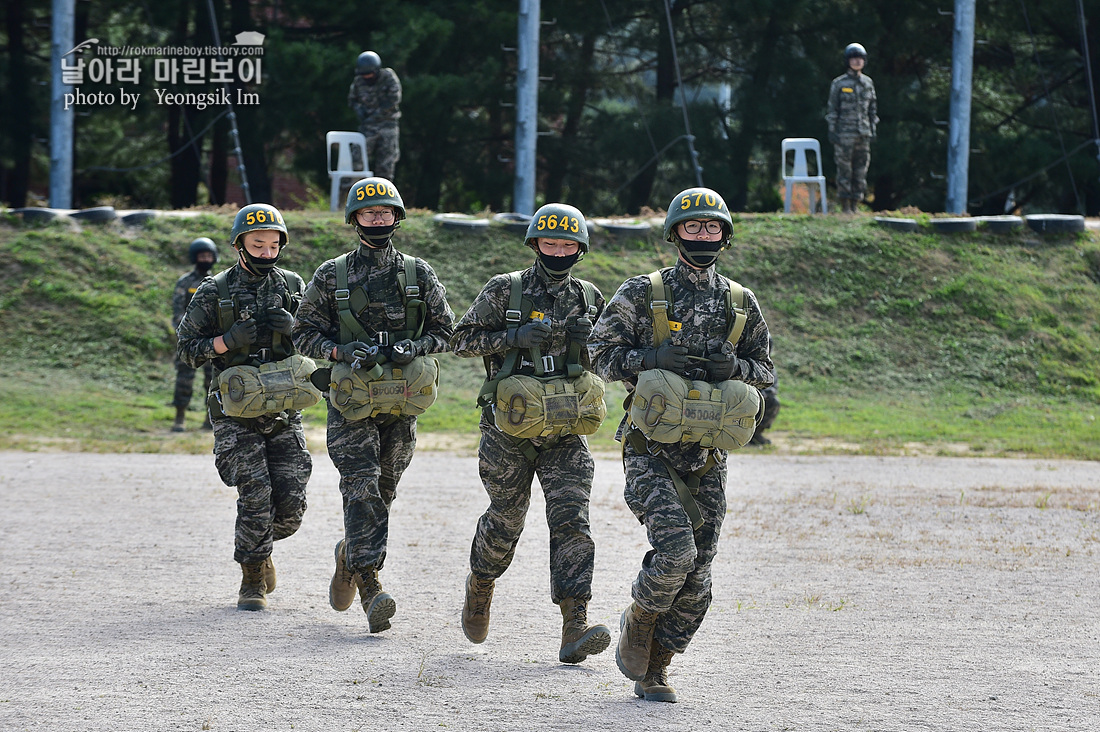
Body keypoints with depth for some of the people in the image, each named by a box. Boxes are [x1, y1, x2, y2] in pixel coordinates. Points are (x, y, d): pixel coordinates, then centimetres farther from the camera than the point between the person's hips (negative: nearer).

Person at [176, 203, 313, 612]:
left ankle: (259, 547, 28)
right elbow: (187, 348, 1)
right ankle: (253, 581, 1)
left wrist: (290, 328, -11)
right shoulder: (215, 292, 0)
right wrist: (230, 340, -16)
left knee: (290, 503, -3)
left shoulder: (293, 287, 8)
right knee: (255, 494, -14)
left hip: (284, 412, 3)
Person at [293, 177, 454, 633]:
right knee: (362, 486, -15)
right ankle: (371, 587, -20)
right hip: (350, 399, -3)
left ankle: (351, 554, 36)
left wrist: (413, 348, -11)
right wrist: (341, 351, -14)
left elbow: (444, 329, 10)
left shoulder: (419, 274, 7)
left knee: (384, 490, 9)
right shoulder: (331, 276, 3)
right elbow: (305, 333, 5)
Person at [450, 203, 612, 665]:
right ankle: (479, 586, 41)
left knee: (571, 519, -13)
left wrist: (586, 337, -5)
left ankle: (575, 627, -20)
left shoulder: (589, 298, 9)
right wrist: (515, 337, -17)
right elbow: (462, 340, -3)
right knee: (505, 520, 9)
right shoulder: (504, 291, -1)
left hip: (564, 432, 2)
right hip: (510, 428, -2)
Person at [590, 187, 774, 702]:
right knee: (675, 550, -22)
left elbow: (764, 370, 15)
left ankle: (653, 670, 15)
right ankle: (636, 626, 6)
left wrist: (733, 366, -7)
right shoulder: (642, 294, -1)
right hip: (652, 450, -4)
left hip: (708, 456, 4)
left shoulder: (741, 303, 10)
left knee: (696, 579, 1)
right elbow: (601, 354, -3)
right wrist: (655, 358, -18)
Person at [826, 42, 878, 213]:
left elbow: (873, 108, 16)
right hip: (844, 133, -4)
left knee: (861, 169, 4)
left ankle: (855, 205, 9)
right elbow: (832, 109, -2)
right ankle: (845, 207, -1)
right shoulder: (839, 83, -2)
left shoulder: (868, 83, 11)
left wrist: (873, 129, 10)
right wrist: (832, 131, -8)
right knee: (845, 169, -4)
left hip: (863, 133, 4)